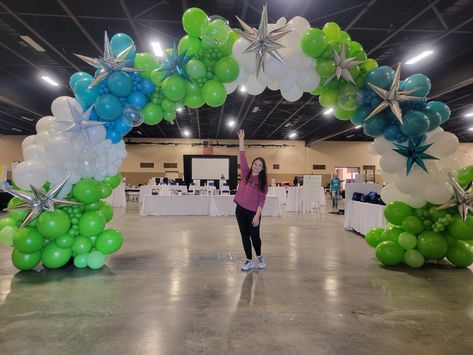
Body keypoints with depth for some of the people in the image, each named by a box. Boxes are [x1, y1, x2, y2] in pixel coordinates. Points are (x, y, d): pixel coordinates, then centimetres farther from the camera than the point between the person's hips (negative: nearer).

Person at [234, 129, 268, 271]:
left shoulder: (263, 181, -3)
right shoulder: (246, 173, 3)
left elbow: (262, 200, -8)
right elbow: (242, 157, -3)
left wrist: (257, 215, -15)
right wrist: (241, 140, -9)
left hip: (253, 212, -2)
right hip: (240, 209, 3)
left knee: (254, 235, 6)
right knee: (245, 235, 8)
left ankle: (259, 257, 31)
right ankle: (249, 261, 18)